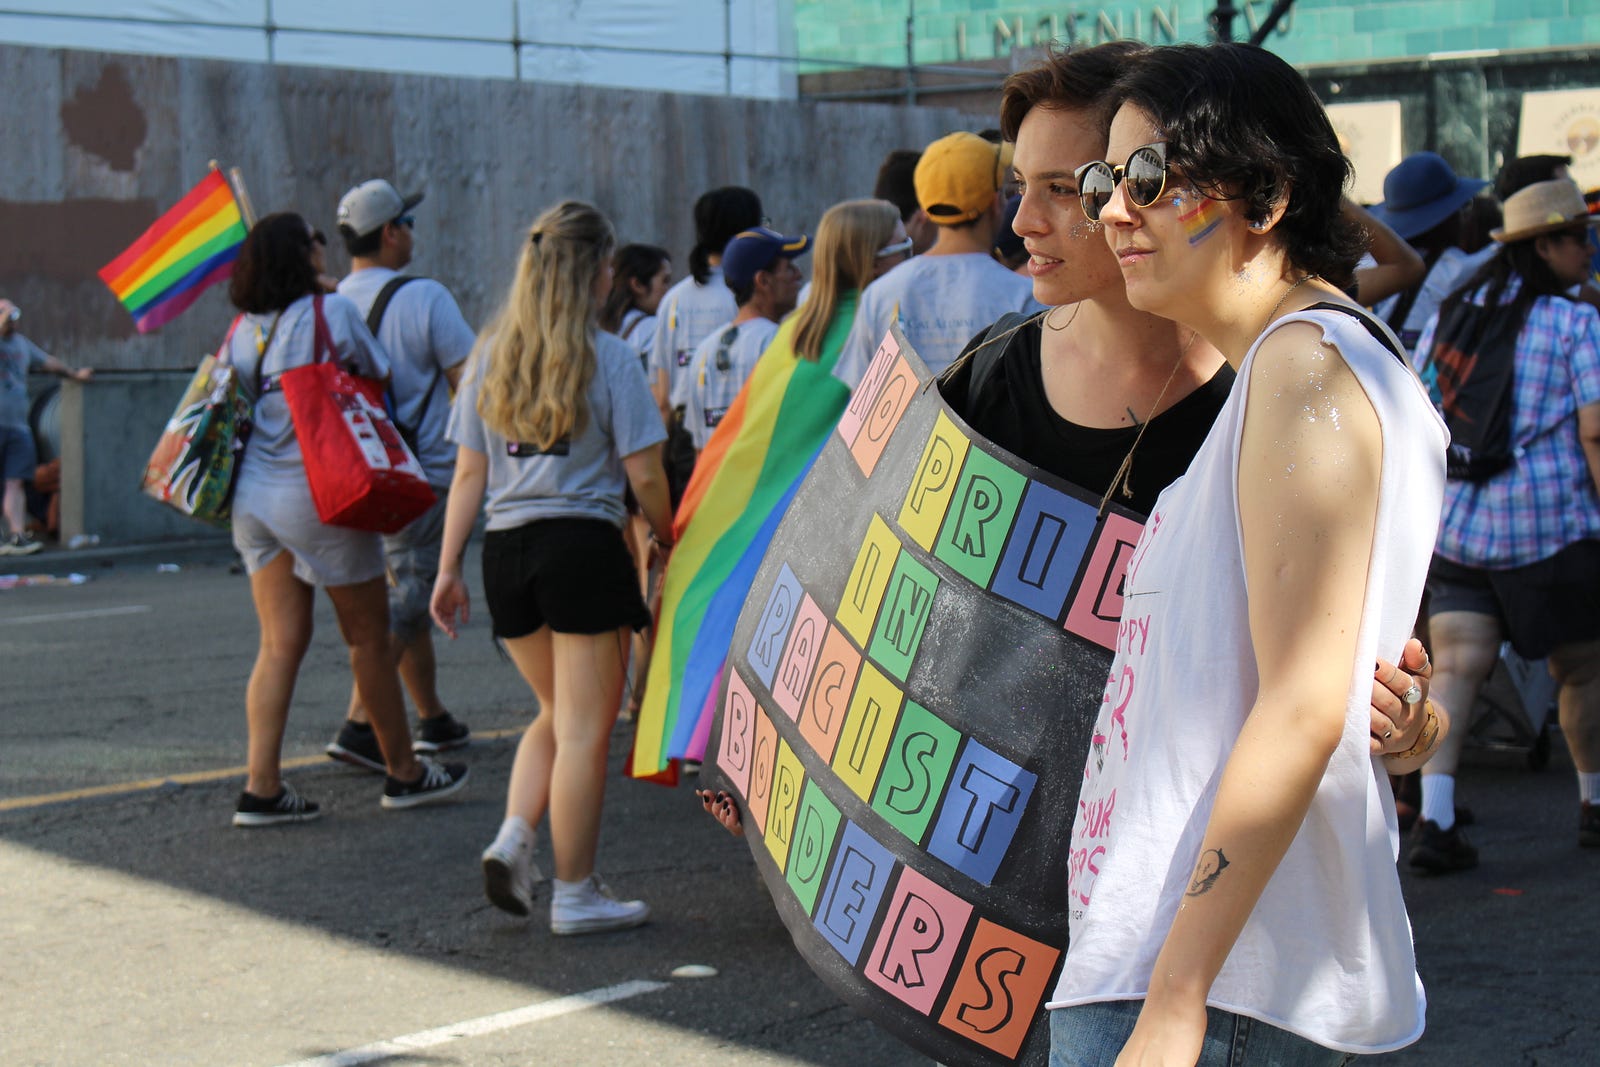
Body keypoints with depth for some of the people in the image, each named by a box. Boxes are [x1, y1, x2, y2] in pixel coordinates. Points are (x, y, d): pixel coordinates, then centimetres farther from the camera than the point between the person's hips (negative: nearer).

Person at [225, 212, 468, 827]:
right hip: (318, 493, -6)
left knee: (280, 643, 7)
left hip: (253, 494, 6)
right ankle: (403, 772, 19)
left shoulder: (242, 328, 7)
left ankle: (260, 787, 1)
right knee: (369, 636, 8)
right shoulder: (331, 311, -10)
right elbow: (380, 376, 1)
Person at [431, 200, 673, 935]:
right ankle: (575, 893, 7)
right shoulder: (609, 358, -5)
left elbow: (469, 472, 9)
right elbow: (644, 473, -6)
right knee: (585, 728, 3)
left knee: (555, 715, 21)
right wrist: (666, 539, 10)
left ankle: (513, 838, 3)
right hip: (582, 544, -5)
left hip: (505, 550, 5)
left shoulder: (491, 355, 9)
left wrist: (447, 567, 11)